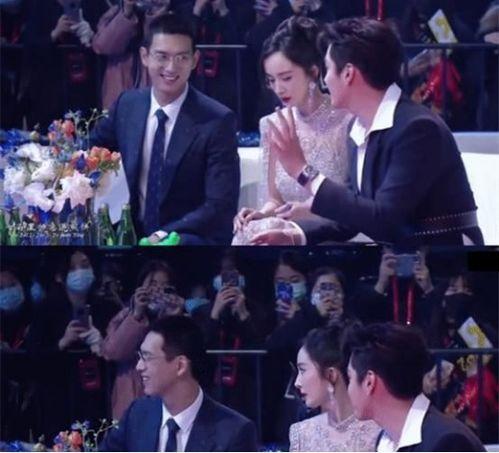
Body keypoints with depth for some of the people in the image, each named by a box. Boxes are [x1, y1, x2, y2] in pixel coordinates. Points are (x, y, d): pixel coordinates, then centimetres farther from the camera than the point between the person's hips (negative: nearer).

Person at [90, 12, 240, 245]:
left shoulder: (216, 121, -10)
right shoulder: (127, 105, 5)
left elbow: (221, 206, -14)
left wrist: (164, 235, -24)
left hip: (195, 239, -5)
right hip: (135, 235, 5)